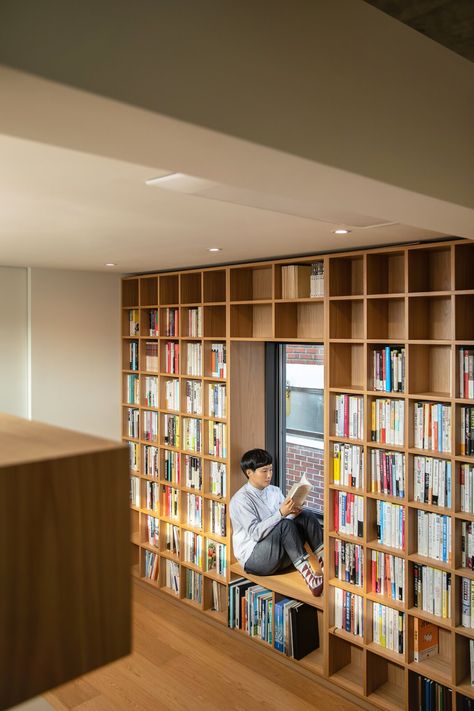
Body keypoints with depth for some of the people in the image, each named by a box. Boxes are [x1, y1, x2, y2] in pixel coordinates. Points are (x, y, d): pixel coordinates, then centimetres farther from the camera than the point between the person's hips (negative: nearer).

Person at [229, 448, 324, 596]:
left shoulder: (275, 491, 9)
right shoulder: (240, 500, -13)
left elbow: (287, 517, 7)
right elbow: (255, 533, -22)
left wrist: (293, 512, -17)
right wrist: (281, 513, -31)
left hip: (281, 554, 7)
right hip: (254, 559, -6)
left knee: (307, 515, -14)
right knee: (285, 524, -31)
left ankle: (324, 560, -25)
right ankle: (305, 570, -31)